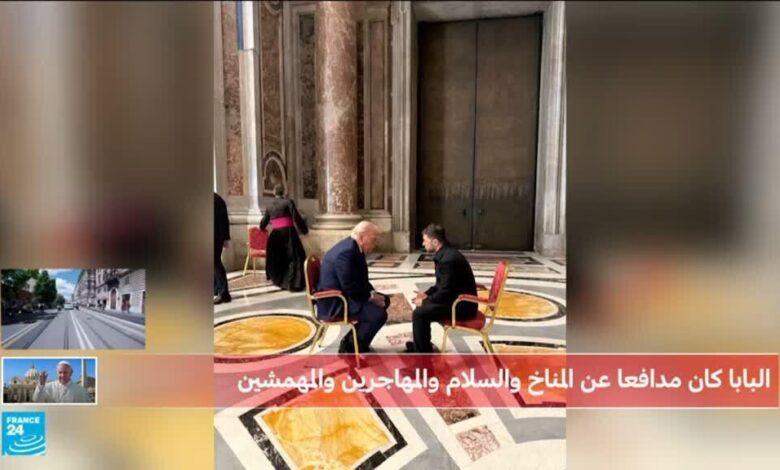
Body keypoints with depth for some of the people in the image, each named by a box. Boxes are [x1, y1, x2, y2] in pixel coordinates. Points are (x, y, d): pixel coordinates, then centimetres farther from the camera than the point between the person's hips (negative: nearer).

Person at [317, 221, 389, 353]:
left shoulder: (354, 247, 6)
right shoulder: (346, 252, -25)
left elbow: (360, 279, 14)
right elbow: (350, 287, -27)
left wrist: (372, 293, -1)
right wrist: (371, 296, -14)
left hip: (343, 294, 11)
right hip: (334, 302, -11)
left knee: (384, 300, 15)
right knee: (379, 314, -21)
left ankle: (352, 340, 20)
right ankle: (349, 348, -1)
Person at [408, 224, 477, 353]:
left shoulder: (448, 259, -25)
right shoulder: (446, 253, 8)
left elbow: (445, 293, -25)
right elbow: (441, 284, 19)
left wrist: (425, 301, -12)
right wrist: (427, 294, 6)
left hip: (462, 305, -11)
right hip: (458, 299, 11)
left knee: (419, 313, -16)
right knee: (423, 306, 19)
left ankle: (422, 354, -1)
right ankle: (422, 345, 31)